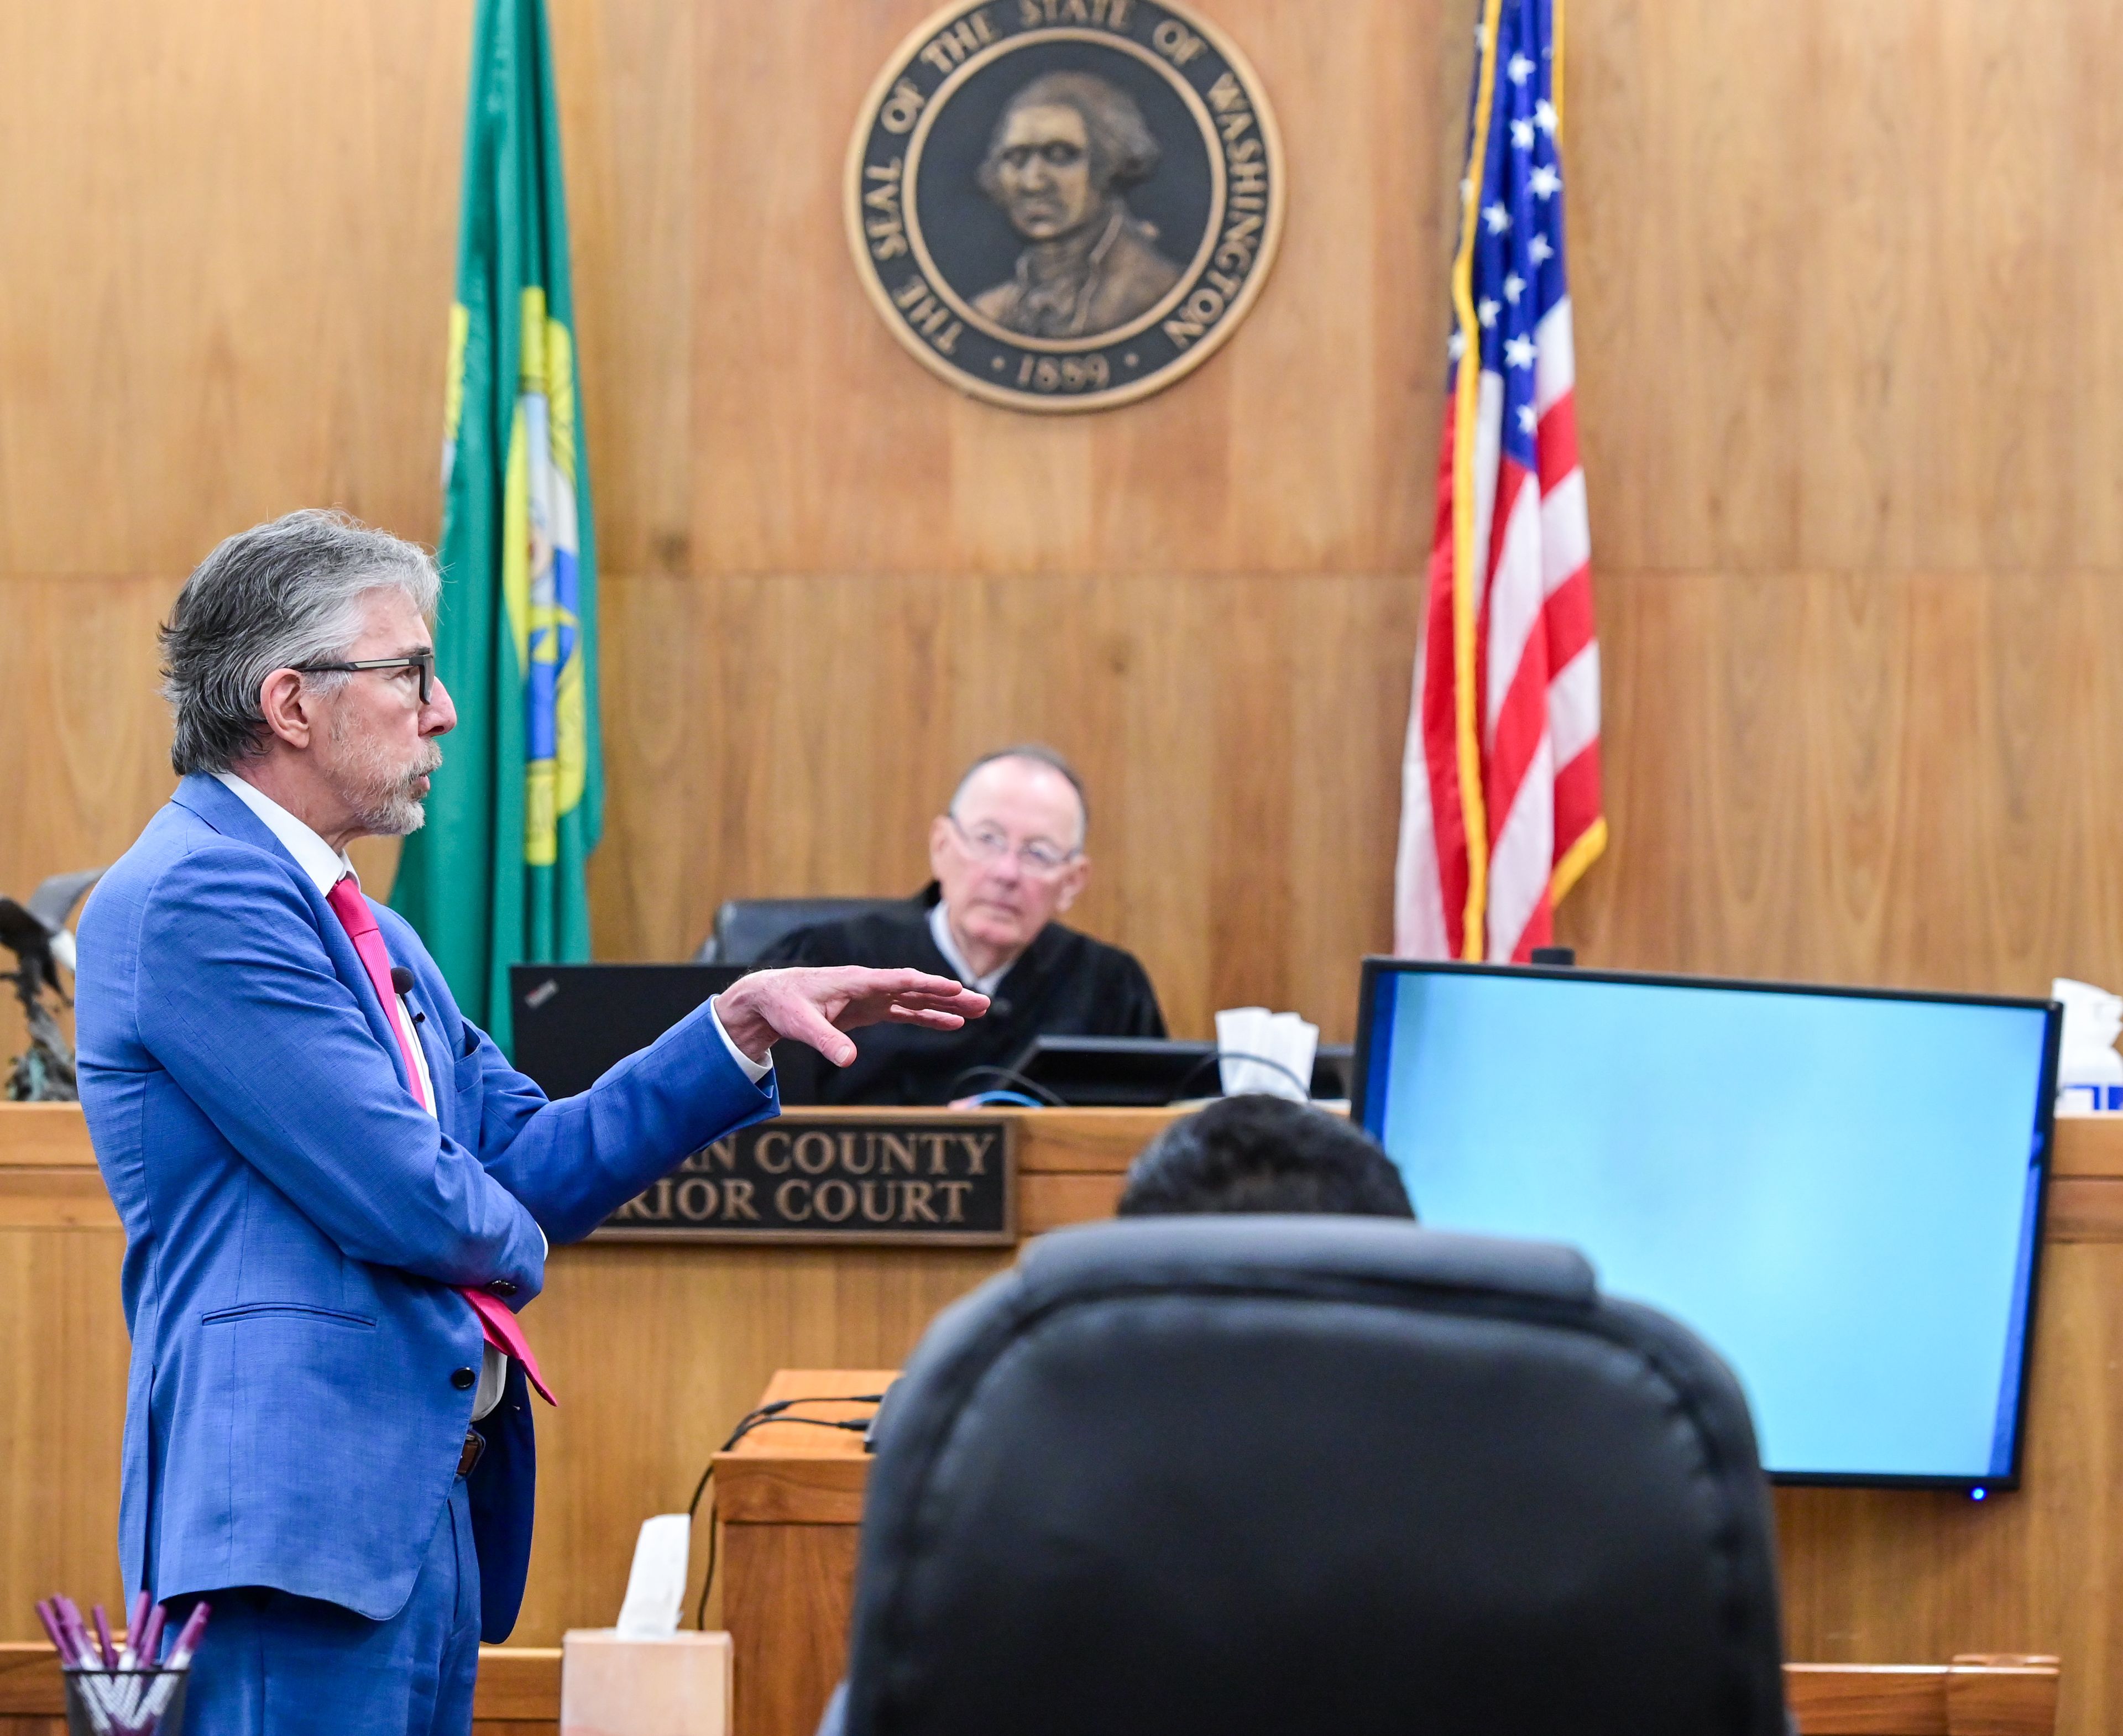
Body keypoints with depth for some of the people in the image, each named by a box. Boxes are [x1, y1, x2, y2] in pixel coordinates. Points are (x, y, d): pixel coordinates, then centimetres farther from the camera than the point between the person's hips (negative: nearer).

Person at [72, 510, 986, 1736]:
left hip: (426, 1486, 10)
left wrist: (745, 1022, 12)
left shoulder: (364, 928, 20)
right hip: (303, 1502, -10)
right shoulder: (198, 896, -13)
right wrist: (518, 1247, 5)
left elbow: (535, 1165, 19)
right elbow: (406, 1200, -17)